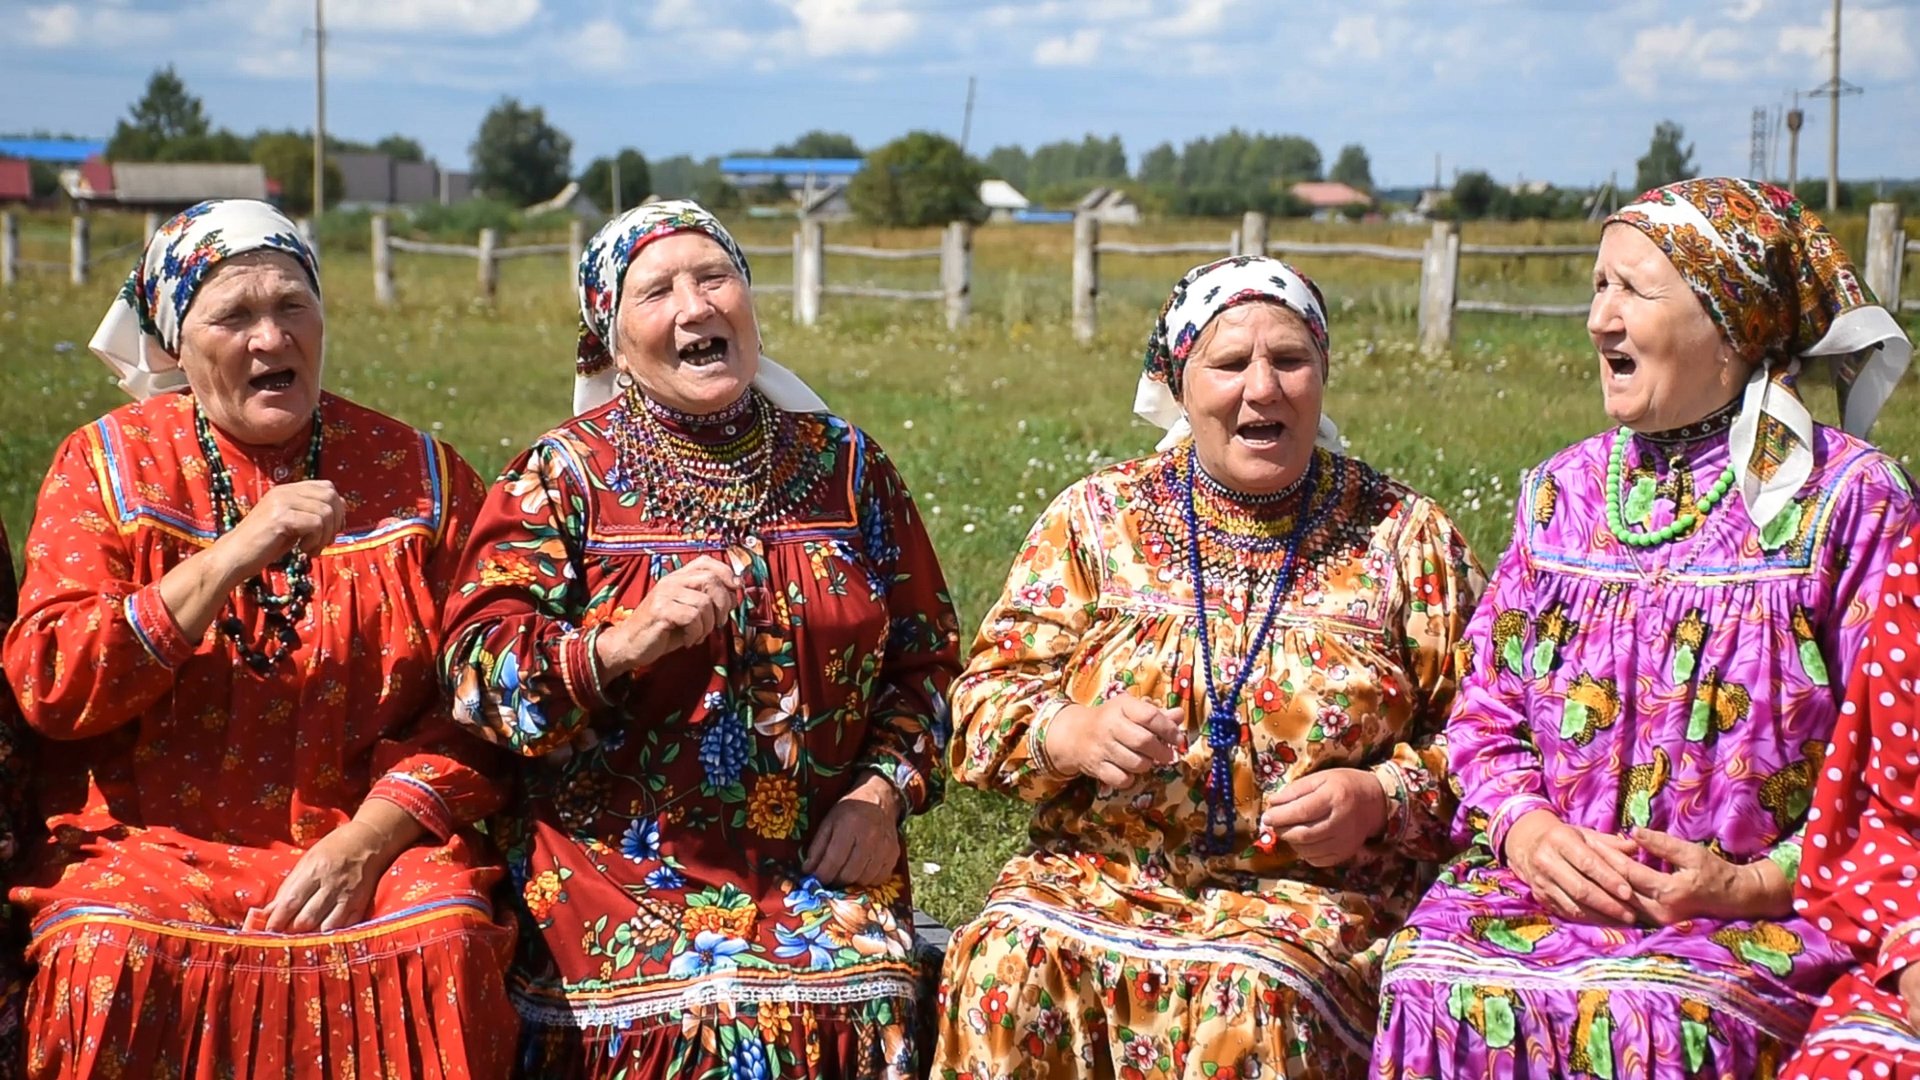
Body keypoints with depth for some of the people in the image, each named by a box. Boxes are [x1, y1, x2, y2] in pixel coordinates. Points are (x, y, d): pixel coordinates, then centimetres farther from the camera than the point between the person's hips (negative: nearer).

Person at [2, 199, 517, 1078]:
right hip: (149, 842, 0)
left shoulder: (420, 477, 8)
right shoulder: (108, 466, 8)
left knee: (444, 940, -30)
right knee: (113, 955, -31)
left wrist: (365, 842, -13)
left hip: (374, 846, 1)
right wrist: (233, 557, -14)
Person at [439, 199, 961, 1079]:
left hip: (820, 867, 2)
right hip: (621, 866, -2)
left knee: (856, 1001, -21)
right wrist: (623, 644, -24)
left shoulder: (844, 465, 10)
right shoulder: (563, 475, 3)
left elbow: (925, 654, 17)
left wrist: (884, 789, 1)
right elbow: (479, 668, -7)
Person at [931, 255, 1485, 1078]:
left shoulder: (1403, 538, 7)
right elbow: (987, 701, 7)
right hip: (1101, 875, 2)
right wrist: (1072, 734, -14)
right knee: (1007, 963, -29)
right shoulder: (1096, 518, 9)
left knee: (1250, 997, -34)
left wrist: (1381, 797, -11)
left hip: (1317, 890, -1)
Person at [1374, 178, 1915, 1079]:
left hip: (1760, 916, -3)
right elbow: (1485, 714, 14)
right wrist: (1526, 829, -6)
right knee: (1438, 982, -27)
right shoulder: (1563, 491, 14)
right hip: (1544, 884, 4)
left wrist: (1757, 883, -14)